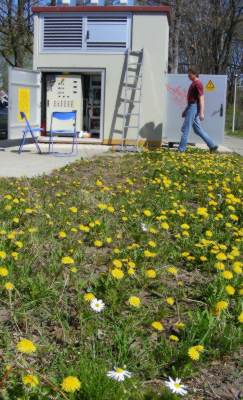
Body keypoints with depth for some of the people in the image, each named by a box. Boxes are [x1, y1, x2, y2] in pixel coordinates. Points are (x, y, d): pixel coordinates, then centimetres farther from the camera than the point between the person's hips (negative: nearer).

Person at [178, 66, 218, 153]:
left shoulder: (198, 83, -12)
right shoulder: (194, 83, 18)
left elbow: (201, 98, -18)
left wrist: (201, 112, -24)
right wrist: (186, 110, 24)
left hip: (194, 108, -10)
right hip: (191, 107, 10)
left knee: (185, 129, -5)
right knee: (198, 129, 10)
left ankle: (181, 149, 0)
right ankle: (212, 145, 11)